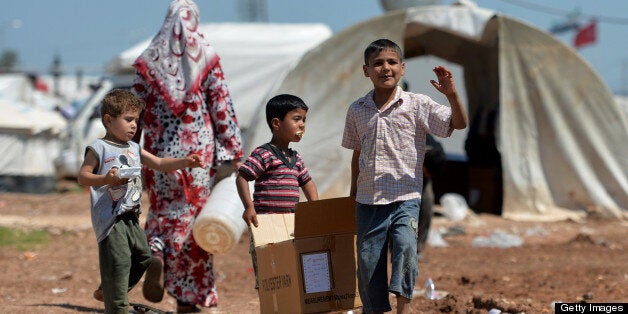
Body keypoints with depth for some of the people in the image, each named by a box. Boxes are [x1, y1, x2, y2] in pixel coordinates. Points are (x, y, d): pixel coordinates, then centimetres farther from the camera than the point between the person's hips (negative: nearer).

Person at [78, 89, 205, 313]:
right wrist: (107, 179, -24)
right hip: (110, 217, -8)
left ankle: (107, 290, 30)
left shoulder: (134, 149, 15)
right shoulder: (99, 149, -6)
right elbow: (83, 176, -8)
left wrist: (185, 162, 0)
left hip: (131, 217, 8)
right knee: (118, 261, -10)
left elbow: (159, 164, 14)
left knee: (142, 255, 15)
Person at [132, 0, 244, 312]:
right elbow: (222, 107, -3)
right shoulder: (207, 57, -1)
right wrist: (233, 151, 0)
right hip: (199, 148, -1)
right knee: (194, 213, 6)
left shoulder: (149, 60, 2)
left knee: (164, 209, 13)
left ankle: (157, 252, -21)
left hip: (160, 149, 1)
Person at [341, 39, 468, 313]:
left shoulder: (417, 104, -2)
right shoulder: (357, 110, 8)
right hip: (368, 199, 3)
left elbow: (459, 123, -8)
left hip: (405, 197, -3)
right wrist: (353, 192, 21)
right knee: (367, 259, 5)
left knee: (405, 245, -25)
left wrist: (451, 94, -24)